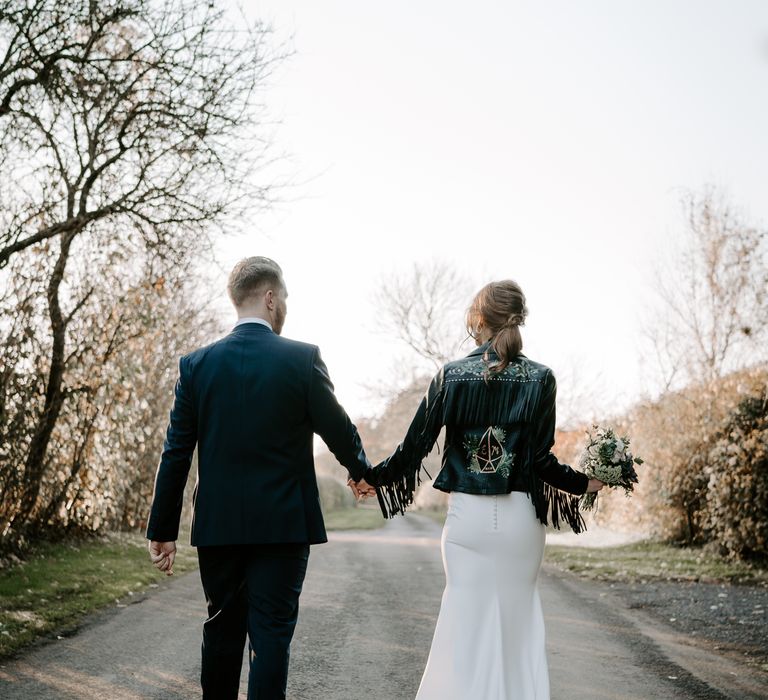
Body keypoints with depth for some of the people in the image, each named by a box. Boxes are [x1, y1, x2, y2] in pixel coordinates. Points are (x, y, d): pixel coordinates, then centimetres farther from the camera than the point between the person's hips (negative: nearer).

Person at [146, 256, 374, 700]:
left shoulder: (197, 364, 0)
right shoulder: (303, 359, -8)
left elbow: (175, 455, 0)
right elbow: (339, 430, 0)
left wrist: (163, 530, 6)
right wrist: (361, 472, 21)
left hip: (217, 525, 3)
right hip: (284, 524, -3)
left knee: (223, 629, 15)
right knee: (272, 632, 2)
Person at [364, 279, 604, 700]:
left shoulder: (451, 375, -4)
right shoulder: (539, 378, -4)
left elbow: (415, 445, -2)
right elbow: (541, 460, -8)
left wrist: (371, 476, 14)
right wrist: (586, 483, 8)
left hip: (467, 514, 0)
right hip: (521, 517, 0)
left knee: (465, 619, 9)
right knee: (517, 620, 12)